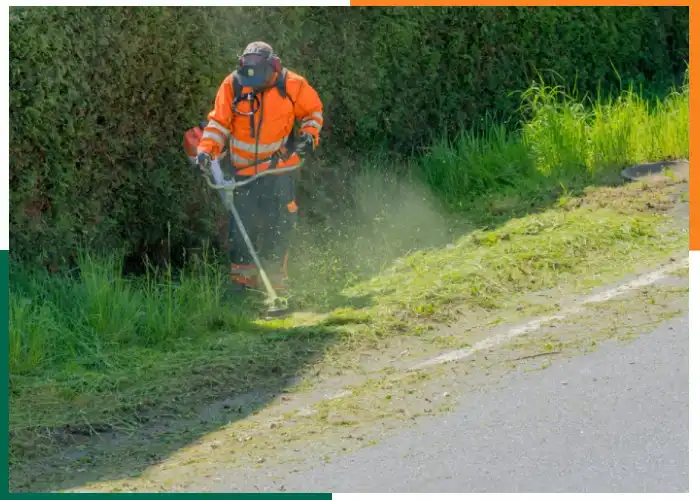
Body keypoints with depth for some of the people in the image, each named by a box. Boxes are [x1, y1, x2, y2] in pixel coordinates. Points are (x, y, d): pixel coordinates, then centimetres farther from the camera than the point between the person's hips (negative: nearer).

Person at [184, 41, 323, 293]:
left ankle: (274, 281, 5)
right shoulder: (232, 85, -10)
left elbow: (313, 110, 8)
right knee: (241, 226, -1)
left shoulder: (292, 85, -10)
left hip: (279, 167, -1)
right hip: (244, 167, 1)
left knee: (279, 225, -4)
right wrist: (206, 149, -15)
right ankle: (241, 279, 12)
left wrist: (309, 134, -9)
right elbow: (218, 123, -2)